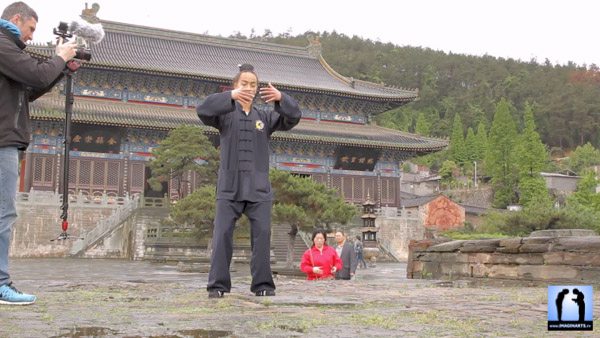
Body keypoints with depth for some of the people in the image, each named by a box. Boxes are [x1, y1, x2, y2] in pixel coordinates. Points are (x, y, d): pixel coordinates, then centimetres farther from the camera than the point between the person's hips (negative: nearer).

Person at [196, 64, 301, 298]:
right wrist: (231, 97, -28)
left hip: (258, 187, 2)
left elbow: (293, 118, 1)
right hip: (230, 185, -2)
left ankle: (262, 284, 2)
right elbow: (203, 110, -13)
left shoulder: (265, 118, 14)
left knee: (262, 233, -4)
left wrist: (281, 98, -21)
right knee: (222, 233, -7)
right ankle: (218, 285, -3)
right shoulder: (226, 115, 7)